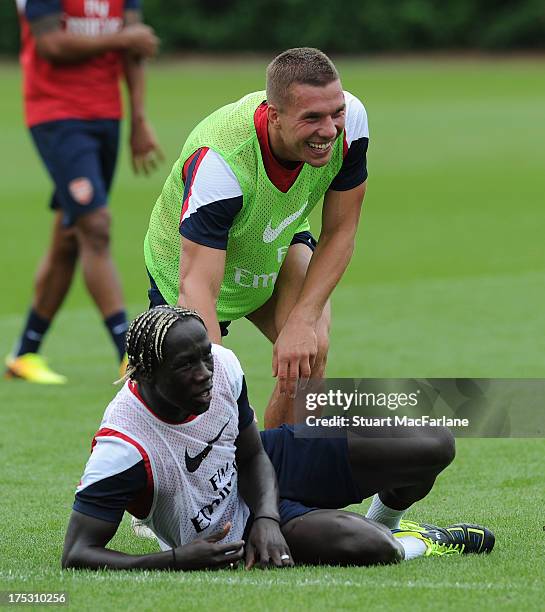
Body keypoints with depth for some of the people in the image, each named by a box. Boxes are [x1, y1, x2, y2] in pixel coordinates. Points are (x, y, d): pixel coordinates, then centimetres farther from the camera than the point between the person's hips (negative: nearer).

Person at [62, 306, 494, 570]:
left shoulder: (223, 365, -20)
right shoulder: (123, 447, -36)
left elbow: (253, 456, -2)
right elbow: (77, 555, -33)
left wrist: (266, 518, -22)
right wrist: (177, 561, -42)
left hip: (264, 471, 6)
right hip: (227, 532, -5)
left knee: (434, 446, -6)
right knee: (365, 548, -33)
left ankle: (385, 522, 28)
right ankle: (410, 546, 6)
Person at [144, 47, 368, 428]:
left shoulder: (350, 119, -28)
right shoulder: (220, 161, -42)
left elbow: (339, 233, -15)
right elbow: (196, 287, -44)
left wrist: (303, 321, -27)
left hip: (280, 245, 3)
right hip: (184, 263, -3)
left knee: (310, 351, -24)